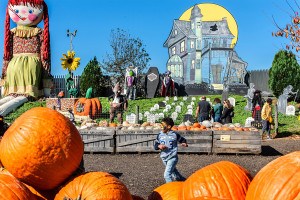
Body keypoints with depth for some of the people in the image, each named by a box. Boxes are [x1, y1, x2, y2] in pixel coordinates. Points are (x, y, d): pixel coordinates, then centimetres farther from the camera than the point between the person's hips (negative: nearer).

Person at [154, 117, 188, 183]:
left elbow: (182, 139, 8)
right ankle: (182, 179, 46)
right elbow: (155, 145, 2)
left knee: (167, 174, -17)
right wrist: (159, 146, -19)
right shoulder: (160, 135, 0)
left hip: (172, 157, -5)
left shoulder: (174, 134, -8)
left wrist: (184, 143, -13)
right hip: (164, 158, 5)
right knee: (173, 171, 24)